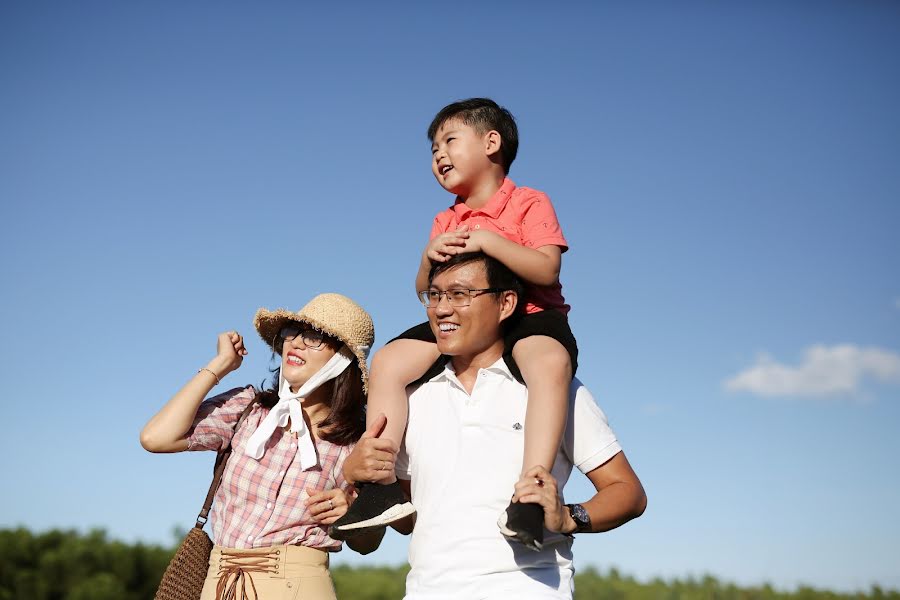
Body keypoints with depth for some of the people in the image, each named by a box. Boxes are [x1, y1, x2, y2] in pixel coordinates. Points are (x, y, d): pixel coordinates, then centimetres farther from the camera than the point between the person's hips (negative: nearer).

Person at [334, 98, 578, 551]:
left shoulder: (529, 203, -2)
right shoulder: (445, 223, 15)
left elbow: (547, 269, -18)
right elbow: (426, 293, 9)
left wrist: (487, 240, -24)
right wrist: (430, 258, -12)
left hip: (528, 316, -6)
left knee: (550, 363, -40)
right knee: (387, 363, -12)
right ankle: (382, 484, -13)